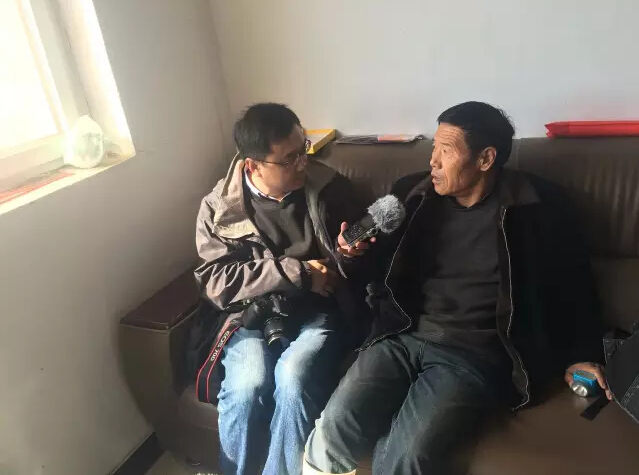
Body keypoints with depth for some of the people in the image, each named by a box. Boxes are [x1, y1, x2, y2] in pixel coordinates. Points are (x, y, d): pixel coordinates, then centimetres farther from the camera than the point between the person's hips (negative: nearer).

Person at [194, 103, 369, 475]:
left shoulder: (331, 187, 0)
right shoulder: (220, 207, -2)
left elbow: (352, 257, 13)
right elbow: (217, 282, -9)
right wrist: (296, 273, -15)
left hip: (318, 313, 0)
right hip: (252, 316, 1)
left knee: (293, 378, -29)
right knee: (246, 387, -27)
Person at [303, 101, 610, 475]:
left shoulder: (535, 207, 0)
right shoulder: (413, 195, 9)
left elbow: (572, 283, 12)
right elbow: (383, 272, 20)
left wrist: (581, 355, 5)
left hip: (476, 355, -3)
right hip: (403, 339, 3)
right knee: (332, 434, -18)